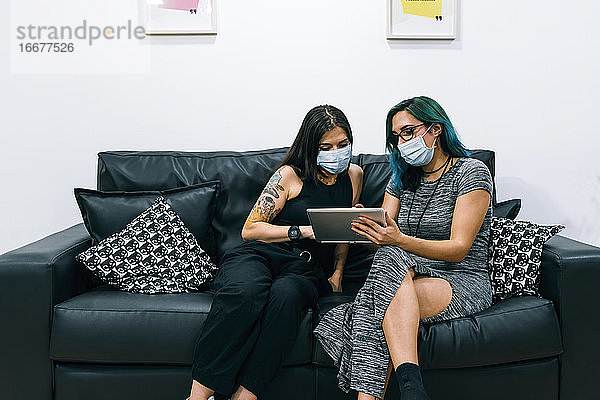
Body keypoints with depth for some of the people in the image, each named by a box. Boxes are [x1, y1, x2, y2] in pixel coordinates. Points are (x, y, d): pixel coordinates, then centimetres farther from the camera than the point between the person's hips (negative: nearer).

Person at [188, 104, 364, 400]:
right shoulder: (291, 175, 2)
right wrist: (305, 231, -10)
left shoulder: (353, 175, 16)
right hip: (260, 254, -2)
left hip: (306, 270, 2)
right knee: (244, 292, -39)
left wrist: (337, 273, 16)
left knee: (286, 295, -37)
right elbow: (250, 229, -2)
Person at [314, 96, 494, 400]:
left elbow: (459, 248, -14)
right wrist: (364, 229, -18)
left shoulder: (472, 172, -3)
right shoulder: (401, 178, 15)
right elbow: (384, 234, 6)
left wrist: (400, 240, -29)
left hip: (463, 282, -4)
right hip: (409, 275, 4)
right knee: (390, 258, -32)